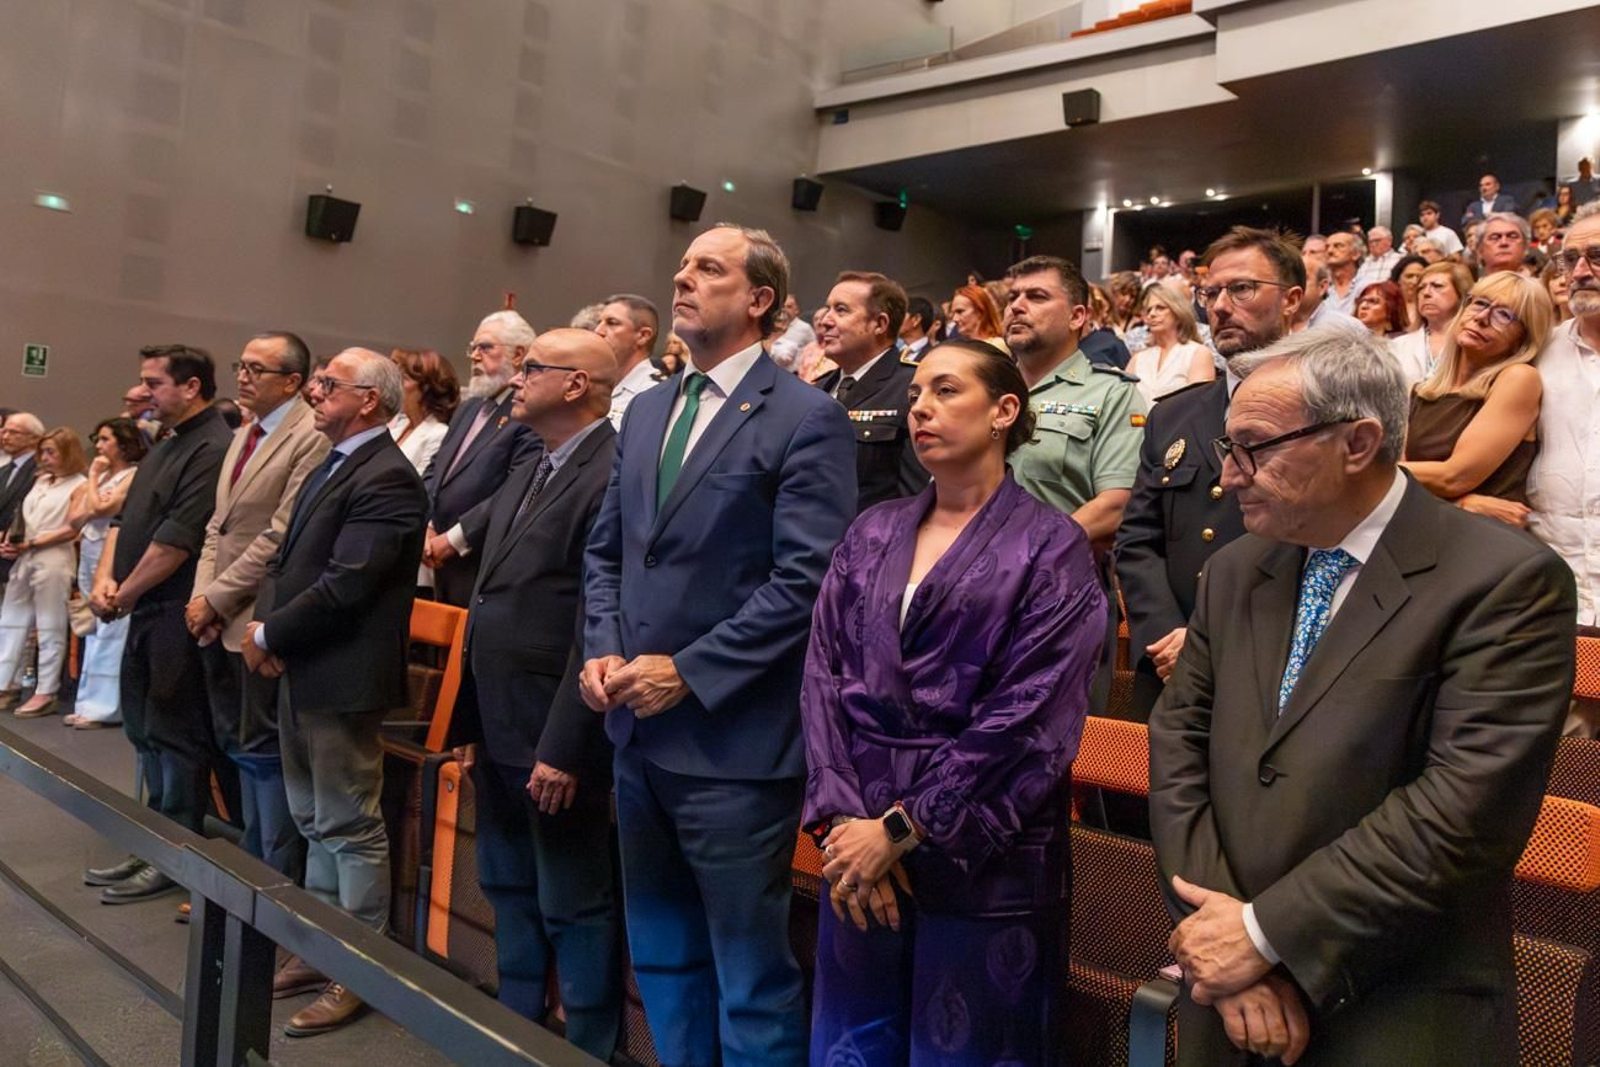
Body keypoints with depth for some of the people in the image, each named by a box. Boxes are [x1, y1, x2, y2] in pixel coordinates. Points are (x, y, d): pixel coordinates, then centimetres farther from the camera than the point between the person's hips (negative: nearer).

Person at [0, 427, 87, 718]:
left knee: (50, 628, -1)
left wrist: (32, 543, -12)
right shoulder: (40, 481, 18)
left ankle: (46, 693, 3)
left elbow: (73, 530, -11)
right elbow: (23, 517, 17)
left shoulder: (78, 485, -4)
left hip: (53, 561, -7)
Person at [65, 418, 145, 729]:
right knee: (94, 633, 11)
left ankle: (105, 707, 0)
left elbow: (99, 508, -19)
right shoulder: (103, 476, 15)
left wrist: (92, 477, -6)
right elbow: (74, 519, 12)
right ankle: (91, 703, 18)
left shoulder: (132, 476, -8)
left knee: (109, 633, -6)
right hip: (89, 556, 9)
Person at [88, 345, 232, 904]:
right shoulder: (164, 445, 16)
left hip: (178, 616, -10)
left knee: (175, 737, -1)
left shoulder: (212, 449, -16)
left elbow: (176, 540, -20)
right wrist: (105, 579, 0)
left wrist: (123, 597, -9)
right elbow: (125, 519, 16)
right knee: (145, 731, 16)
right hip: (144, 613, 10)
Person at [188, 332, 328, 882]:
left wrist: (215, 598, -12)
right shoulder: (243, 436, 16)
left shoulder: (312, 439, -14)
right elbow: (218, 525, 17)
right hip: (219, 623, 9)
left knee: (263, 754, 0)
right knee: (238, 749, 16)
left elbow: (280, 536, -18)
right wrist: (201, 595, 3)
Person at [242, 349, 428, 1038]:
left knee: (351, 826, 2)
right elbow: (289, 561, 16)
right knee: (316, 822, 20)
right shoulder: (330, 467, 14)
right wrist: (266, 625, -2)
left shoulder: (386, 477, -18)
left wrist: (268, 634, -11)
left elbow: (344, 585, -24)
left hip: (341, 677, -10)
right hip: (300, 672, 10)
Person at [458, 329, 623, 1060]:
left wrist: (564, 747, -21)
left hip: (552, 737, -9)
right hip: (501, 729, 10)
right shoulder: (525, 477, 14)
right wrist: (474, 720, 15)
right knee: (509, 890, 22)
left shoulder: (612, 475, -17)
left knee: (574, 908, 5)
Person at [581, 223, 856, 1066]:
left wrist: (687, 673, -17)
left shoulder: (807, 418, -9)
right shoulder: (645, 411, 14)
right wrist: (605, 650, 0)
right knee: (662, 960, 22)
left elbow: (804, 580, -17)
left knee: (749, 973, 7)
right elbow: (606, 551, 16)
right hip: (641, 731, 7)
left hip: (732, 739, -7)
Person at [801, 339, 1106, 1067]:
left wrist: (902, 827, -14)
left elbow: (1028, 719, -13)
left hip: (980, 862, -4)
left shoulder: (1051, 547, -5)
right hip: (859, 844, 4)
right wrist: (840, 818, -9)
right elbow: (823, 677, 2)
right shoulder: (870, 534, 8)